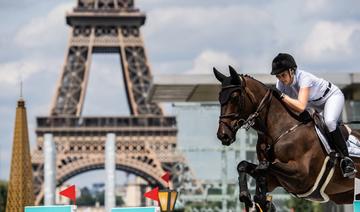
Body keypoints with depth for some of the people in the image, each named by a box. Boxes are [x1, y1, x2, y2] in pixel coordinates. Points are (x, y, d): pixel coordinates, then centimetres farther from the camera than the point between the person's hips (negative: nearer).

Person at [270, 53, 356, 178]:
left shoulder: (304, 78, -38)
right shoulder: (281, 83, -18)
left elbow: (301, 107, -49)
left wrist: (281, 96, -51)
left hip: (332, 96, -8)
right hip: (314, 103, 8)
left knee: (329, 122, -33)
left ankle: (346, 159, -23)